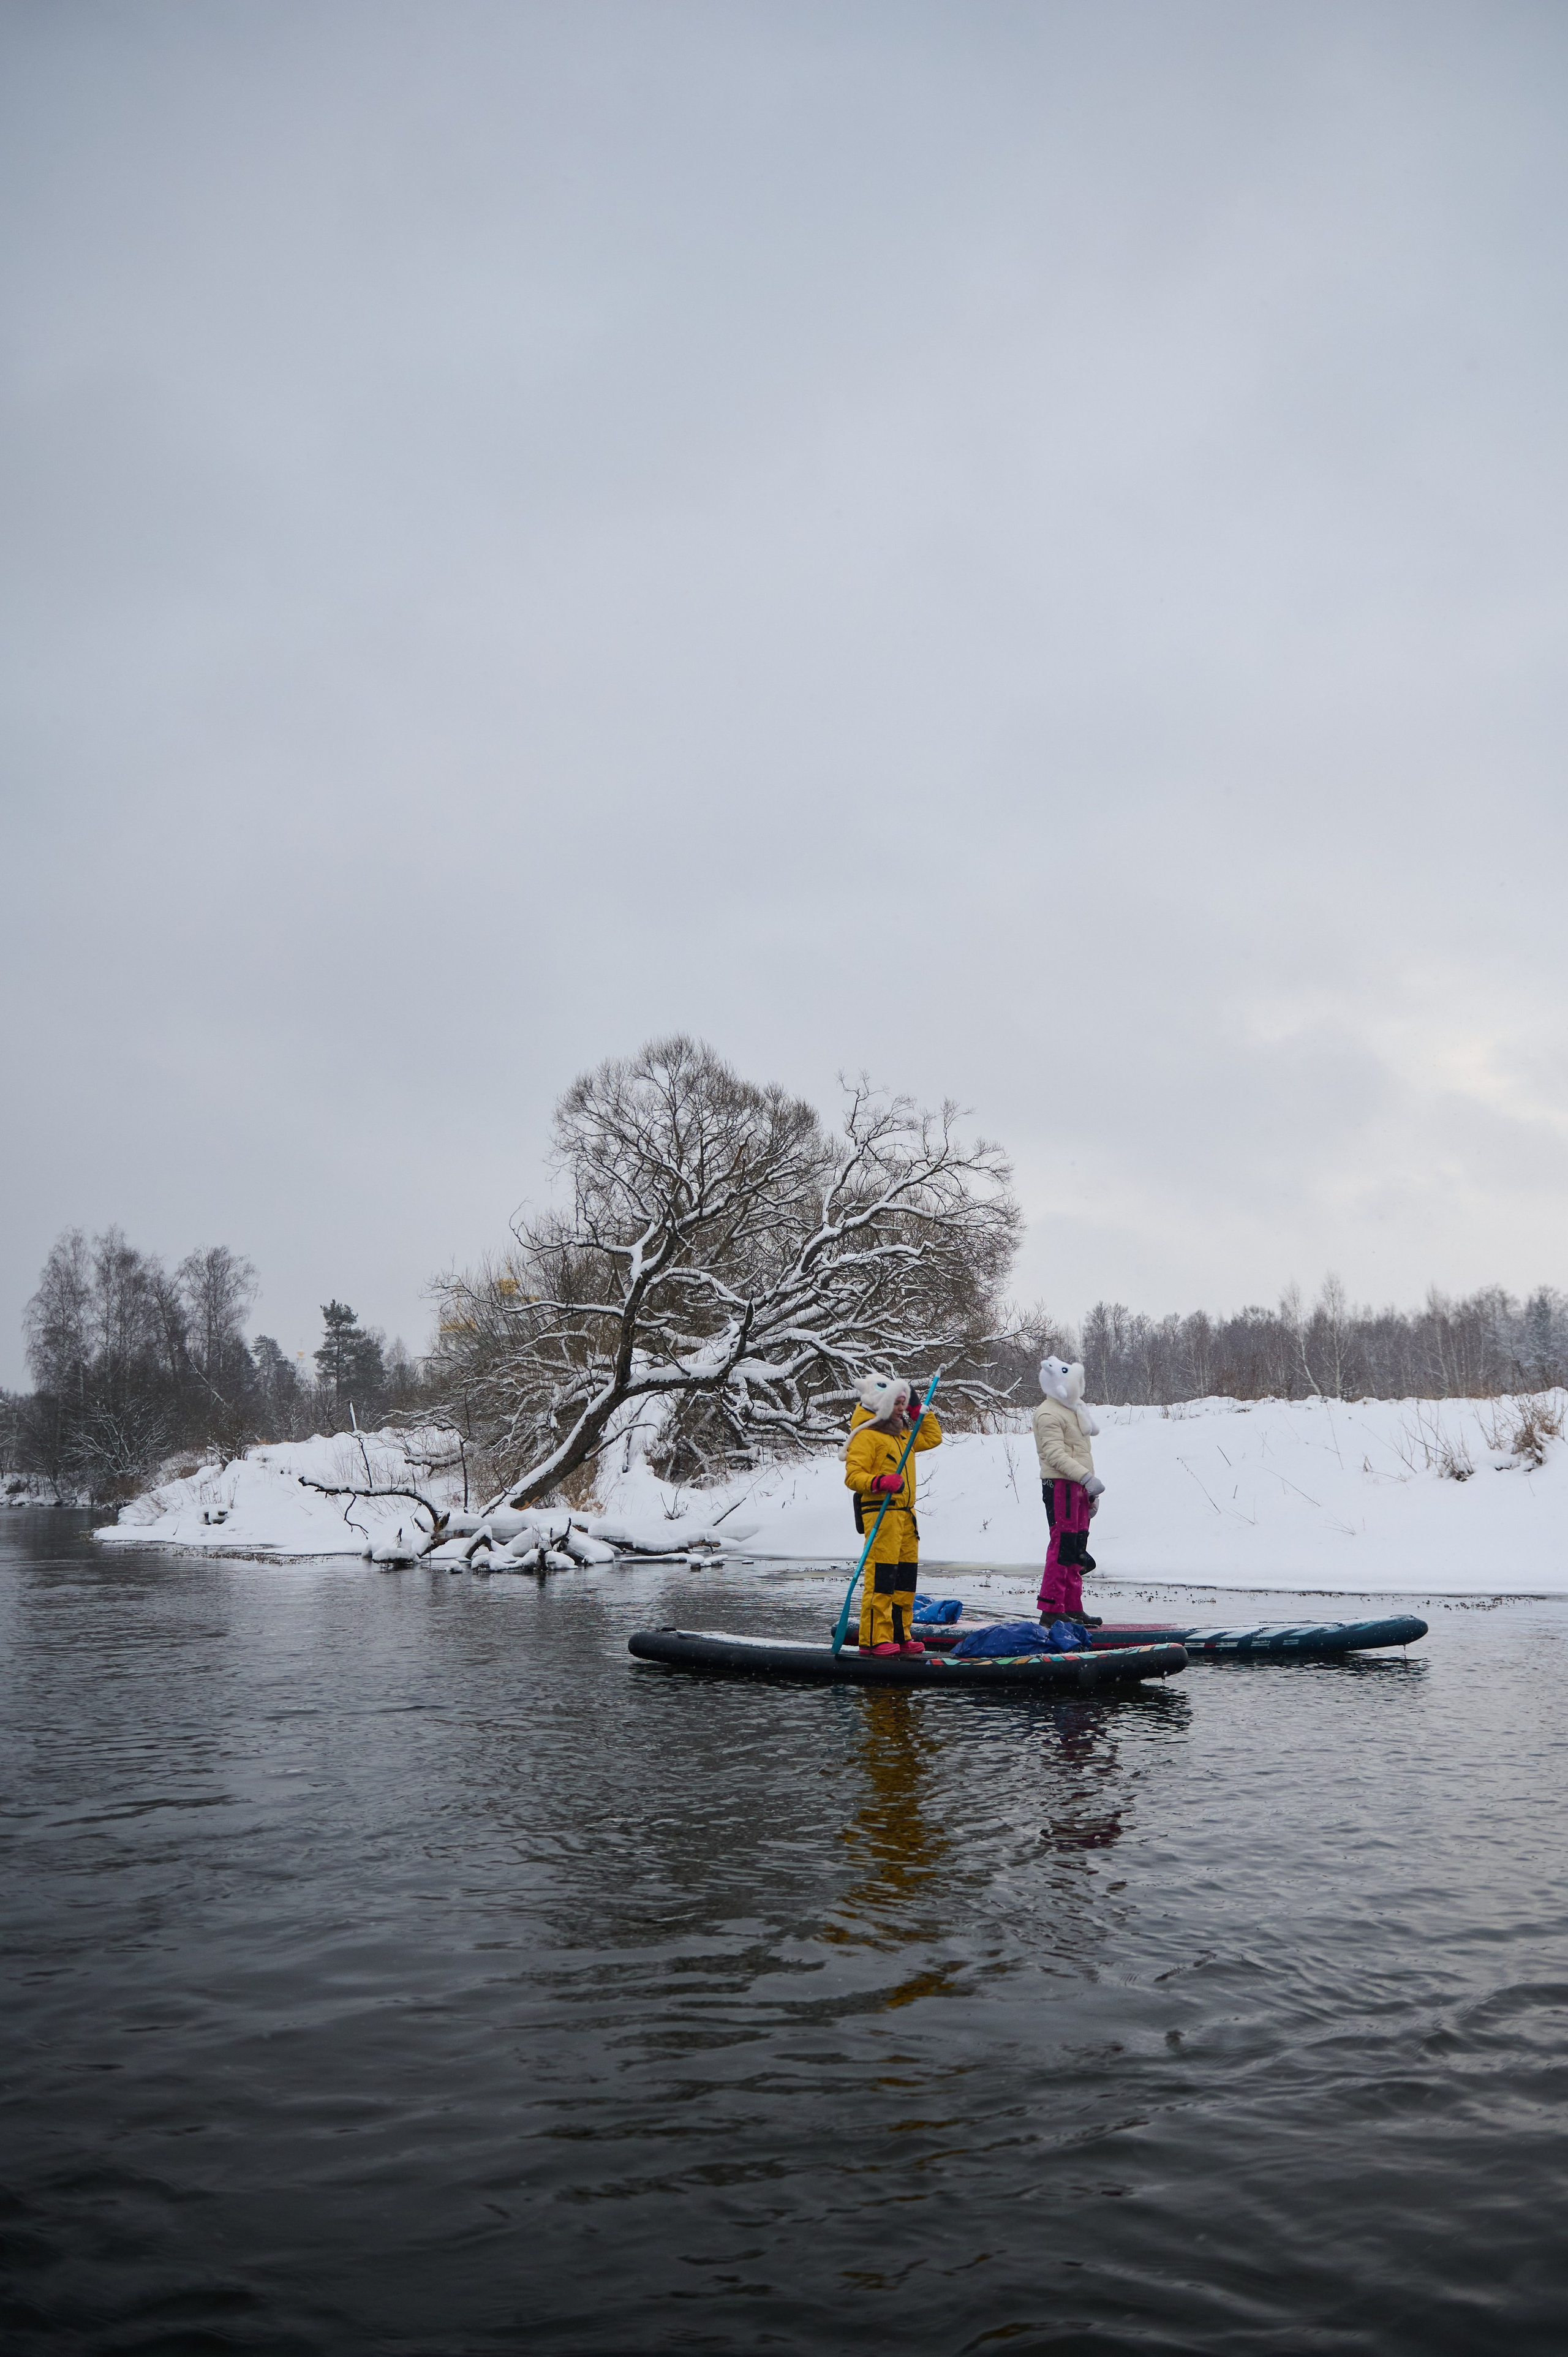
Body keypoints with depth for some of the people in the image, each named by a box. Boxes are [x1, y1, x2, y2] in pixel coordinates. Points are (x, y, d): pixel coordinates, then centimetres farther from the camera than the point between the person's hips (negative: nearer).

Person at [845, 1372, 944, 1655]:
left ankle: (901, 1635, 18)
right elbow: (853, 1476, -13)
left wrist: (919, 1410, 23)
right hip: (880, 1512, -9)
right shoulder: (867, 1435, -8)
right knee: (881, 1576, -11)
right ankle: (874, 1639, -8)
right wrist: (879, 1482, -30)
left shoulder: (902, 1434, 20)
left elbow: (933, 1438, 33)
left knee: (906, 1576, 10)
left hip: (905, 1514, 9)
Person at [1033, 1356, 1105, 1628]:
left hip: (1078, 1486, 10)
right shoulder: (1049, 1414, -11)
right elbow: (1055, 1455, -21)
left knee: (1077, 1547, 11)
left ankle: (1073, 1607, 16)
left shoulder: (1073, 1410, 22)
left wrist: (1091, 1491, 23)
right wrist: (1087, 1477, -29)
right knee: (1063, 1544, -12)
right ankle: (1051, 1608, -9)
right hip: (1060, 1485, -10)